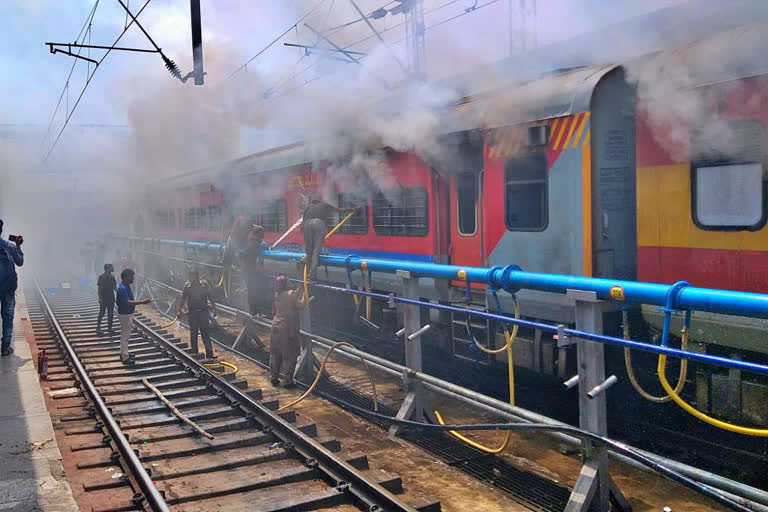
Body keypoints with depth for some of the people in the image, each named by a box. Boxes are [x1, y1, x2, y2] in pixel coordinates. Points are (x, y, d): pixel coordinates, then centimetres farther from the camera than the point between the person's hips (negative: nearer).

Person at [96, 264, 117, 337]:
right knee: (102, 313, 1)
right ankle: (98, 328, 13)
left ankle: (109, 328, 19)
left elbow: (115, 287, 11)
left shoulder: (112, 277, 6)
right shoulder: (102, 277, -11)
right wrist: (100, 298, -15)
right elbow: (99, 288, -11)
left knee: (111, 314, 9)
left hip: (111, 298, 6)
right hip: (104, 299, -6)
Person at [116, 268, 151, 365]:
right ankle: (125, 358, 2)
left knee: (126, 335, 19)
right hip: (125, 314, -10)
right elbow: (127, 302, -29)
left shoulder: (127, 286, 7)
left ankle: (123, 353, 31)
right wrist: (142, 302, -33)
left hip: (128, 314, 10)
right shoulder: (122, 288, -24)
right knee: (125, 336, -4)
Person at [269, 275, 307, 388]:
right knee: (289, 355, 2)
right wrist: (304, 293, -9)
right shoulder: (290, 294, -15)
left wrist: (300, 289, 14)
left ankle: (274, 378, 23)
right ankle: (289, 381, 5)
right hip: (288, 329, -7)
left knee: (275, 353, 15)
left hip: (276, 327, 7)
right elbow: (302, 305, -18)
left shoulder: (277, 295, 5)